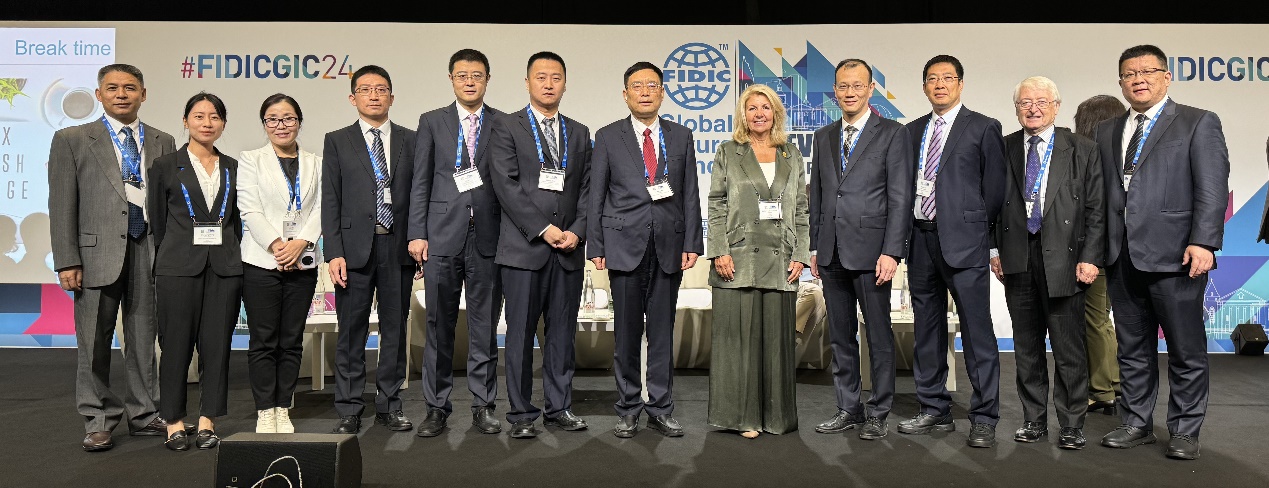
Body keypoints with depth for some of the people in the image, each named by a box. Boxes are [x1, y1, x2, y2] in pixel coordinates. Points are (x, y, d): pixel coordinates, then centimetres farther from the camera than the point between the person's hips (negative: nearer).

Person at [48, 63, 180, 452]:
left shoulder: (162, 142, 11)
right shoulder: (72, 140, 4)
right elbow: (62, 205, -1)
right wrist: (67, 261, -8)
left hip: (151, 251, 2)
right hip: (98, 252, -2)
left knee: (144, 339, 9)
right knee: (94, 342, 4)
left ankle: (144, 414, 21)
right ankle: (98, 421, 16)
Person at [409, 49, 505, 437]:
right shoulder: (432, 122, 9)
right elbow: (421, 183, 5)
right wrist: (417, 233, -2)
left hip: (488, 237, 0)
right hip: (442, 235, 0)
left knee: (485, 327, 6)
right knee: (439, 326, 5)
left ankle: (483, 405, 16)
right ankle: (436, 408, 14)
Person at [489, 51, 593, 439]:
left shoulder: (579, 133, 16)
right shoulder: (507, 127, 2)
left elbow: (586, 190, 11)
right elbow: (506, 185, -7)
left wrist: (577, 232, -5)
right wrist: (543, 229, -13)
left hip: (569, 249, 4)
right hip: (524, 247, -4)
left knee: (562, 332, 8)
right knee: (521, 333, 1)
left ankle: (559, 407, 18)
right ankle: (521, 414, 10)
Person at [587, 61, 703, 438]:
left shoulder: (681, 136, 11)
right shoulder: (608, 137, 6)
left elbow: (690, 194, 8)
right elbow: (596, 195, 4)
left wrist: (692, 244, 0)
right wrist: (596, 247, -2)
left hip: (669, 246, 2)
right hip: (625, 245, -1)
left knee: (663, 330, 6)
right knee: (627, 332, 4)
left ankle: (661, 409, 16)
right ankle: (628, 409, 15)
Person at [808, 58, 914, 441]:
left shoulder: (893, 134, -1)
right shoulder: (824, 137, 15)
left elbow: (900, 197, -7)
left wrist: (892, 252, -14)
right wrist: (814, 246, 11)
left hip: (871, 251, -5)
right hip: (831, 253, 5)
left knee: (878, 336, 2)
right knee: (841, 336, 11)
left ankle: (878, 414, 12)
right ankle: (848, 409, 21)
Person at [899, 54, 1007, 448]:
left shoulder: (983, 128, 2)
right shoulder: (913, 131, 16)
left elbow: (994, 187, 0)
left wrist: (977, 230, 2)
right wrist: (906, 234, 6)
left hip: (962, 239, -5)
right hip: (921, 238, 5)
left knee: (977, 330, -6)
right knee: (927, 331, 10)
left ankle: (984, 419, 1)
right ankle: (935, 411, 20)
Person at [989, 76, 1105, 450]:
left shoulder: (1082, 150, 4)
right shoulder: (1003, 149, 9)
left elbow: (1096, 209, 0)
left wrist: (1090, 258, -7)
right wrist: (994, 250, 3)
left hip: (1063, 260, -2)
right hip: (1017, 260, 2)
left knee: (1069, 348, 1)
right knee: (1026, 346, 10)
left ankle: (1072, 425, 12)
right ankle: (1034, 420, 20)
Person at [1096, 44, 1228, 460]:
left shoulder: (1199, 123, 2)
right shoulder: (1107, 131, 17)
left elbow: (1212, 188, -7)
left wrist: (1203, 242, -17)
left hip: (1174, 255, -4)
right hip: (1121, 258, 5)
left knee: (1186, 351, 3)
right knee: (1132, 349, 12)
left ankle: (1184, 432, 15)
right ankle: (1137, 424, 22)